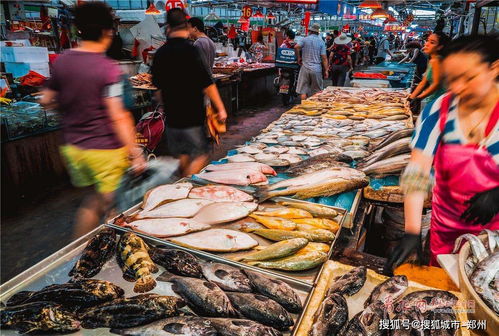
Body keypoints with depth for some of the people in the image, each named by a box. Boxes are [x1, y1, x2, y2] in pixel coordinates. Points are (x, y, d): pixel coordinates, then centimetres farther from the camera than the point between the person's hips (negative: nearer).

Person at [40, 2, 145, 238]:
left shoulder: (62, 61, 2)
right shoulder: (108, 68, -17)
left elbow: (46, 101, 10)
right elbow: (118, 117, -22)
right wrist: (135, 153, -18)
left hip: (72, 147, 7)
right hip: (105, 150, -6)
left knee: (96, 199, 23)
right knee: (111, 204, 11)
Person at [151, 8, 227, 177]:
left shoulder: (160, 53, 5)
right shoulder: (189, 50, -14)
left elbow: (158, 86, 14)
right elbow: (206, 83, -16)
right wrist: (220, 108, -8)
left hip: (171, 114, 7)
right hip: (192, 114, -6)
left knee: (183, 155, 19)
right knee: (200, 155, 3)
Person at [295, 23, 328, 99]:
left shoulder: (305, 39, 3)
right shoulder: (321, 42, 3)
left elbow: (296, 47, -16)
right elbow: (324, 58, -2)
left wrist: (298, 58, -1)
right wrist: (326, 70, 2)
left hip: (305, 68, 0)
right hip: (316, 69, 0)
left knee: (303, 91, 3)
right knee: (317, 92, 9)